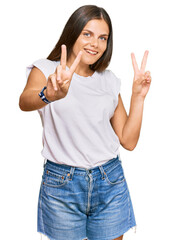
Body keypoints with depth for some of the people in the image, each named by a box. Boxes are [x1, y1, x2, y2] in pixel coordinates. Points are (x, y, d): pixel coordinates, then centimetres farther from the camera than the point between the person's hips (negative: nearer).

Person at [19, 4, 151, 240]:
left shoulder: (109, 80, 8)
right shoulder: (46, 69, -2)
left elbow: (128, 141, 4)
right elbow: (25, 101, -26)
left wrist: (138, 96, -5)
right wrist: (49, 95, -47)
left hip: (110, 180, 3)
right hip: (62, 183, -3)